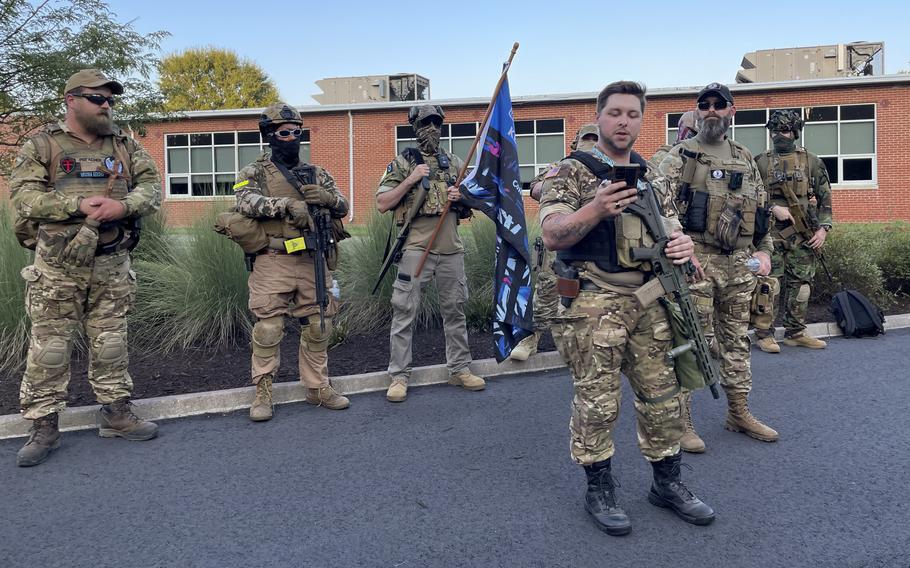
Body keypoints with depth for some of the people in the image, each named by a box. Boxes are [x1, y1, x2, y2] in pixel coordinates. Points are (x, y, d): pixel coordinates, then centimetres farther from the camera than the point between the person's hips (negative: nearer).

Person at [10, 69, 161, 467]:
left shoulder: (125, 145, 10)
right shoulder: (42, 145, 1)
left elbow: (152, 187, 3)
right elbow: (23, 195, -7)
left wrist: (123, 205, -16)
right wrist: (78, 205, -20)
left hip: (112, 264, 3)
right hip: (58, 264, -2)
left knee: (111, 342, 11)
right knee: (49, 346, 2)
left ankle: (116, 412, 22)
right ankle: (44, 426, 13)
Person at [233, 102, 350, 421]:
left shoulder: (316, 174, 16)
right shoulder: (255, 173, 5)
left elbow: (343, 208, 13)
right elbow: (246, 202, -15)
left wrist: (327, 197, -10)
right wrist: (287, 204, -27)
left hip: (313, 262, 4)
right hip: (274, 263, -4)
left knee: (318, 327, 8)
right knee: (268, 329, -2)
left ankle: (318, 388, 21)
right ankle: (263, 393, 10)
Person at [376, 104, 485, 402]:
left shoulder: (456, 163, 14)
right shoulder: (402, 163, 3)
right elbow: (382, 204, -3)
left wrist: (461, 198, -3)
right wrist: (410, 180, -12)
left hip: (451, 249, 4)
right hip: (416, 248, -4)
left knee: (455, 311, 11)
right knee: (404, 313, -3)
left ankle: (460, 369, 23)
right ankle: (398, 376, 5)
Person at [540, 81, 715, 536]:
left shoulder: (650, 175, 15)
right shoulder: (571, 172, -3)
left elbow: (670, 228, 17)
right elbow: (551, 236, -13)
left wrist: (682, 244, -8)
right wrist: (595, 210, -29)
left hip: (648, 302, 6)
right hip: (592, 305, -5)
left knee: (662, 396, 11)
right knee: (597, 402, 3)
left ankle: (667, 483, 29)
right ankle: (599, 490, 20)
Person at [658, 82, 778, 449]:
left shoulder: (745, 159, 16)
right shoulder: (679, 157, -1)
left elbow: (761, 209, 22)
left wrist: (764, 250, 12)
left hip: (739, 262, 6)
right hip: (696, 260, -6)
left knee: (736, 340, 13)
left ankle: (739, 413, 26)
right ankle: (680, 420, 6)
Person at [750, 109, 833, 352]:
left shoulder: (811, 161, 8)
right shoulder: (760, 163, 5)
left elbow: (825, 198, 9)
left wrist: (823, 228, -1)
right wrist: (773, 208, -13)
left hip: (803, 235, 3)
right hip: (770, 234, -2)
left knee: (800, 284, 8)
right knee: (768, 284, -8)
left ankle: (796, 333, 19)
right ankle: (764, 334, -1)